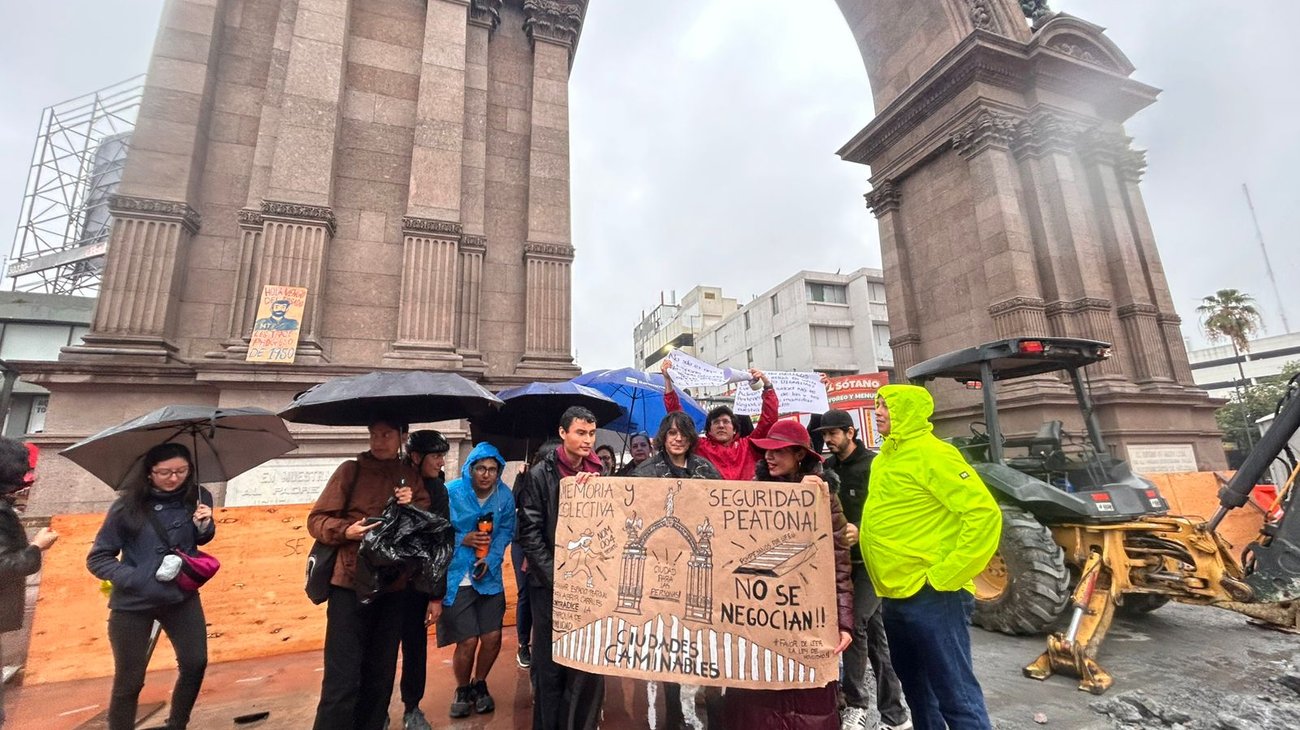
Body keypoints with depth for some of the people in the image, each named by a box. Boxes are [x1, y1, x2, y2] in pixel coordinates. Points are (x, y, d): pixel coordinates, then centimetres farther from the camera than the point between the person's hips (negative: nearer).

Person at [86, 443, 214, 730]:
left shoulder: (196, 497, -8)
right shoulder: (127, 506, -16)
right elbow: (97, 558, -7)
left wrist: (205, 526, -14)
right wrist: (136, 579, -21)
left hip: (182, 596, 3)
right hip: (132, 604, -3)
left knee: (195, 664, 8)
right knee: (129, 680, 8)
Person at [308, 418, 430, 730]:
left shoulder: (411, 476, 7)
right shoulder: (351, 470, -4)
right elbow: (316, 520, -3)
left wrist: (413, 507, -12)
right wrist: (346, 530, -21)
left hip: (393, 587, 4)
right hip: (351, 583, -3)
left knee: (381, 674, 15)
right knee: (343, 679, -4)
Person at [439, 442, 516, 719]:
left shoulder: (505, 495, -6)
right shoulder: (450, 492, -14)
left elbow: (505, 532, 0)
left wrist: (490, 561, -14)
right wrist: (463, 539, -21)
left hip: (489, 577, 3)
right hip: (456, 577, -2)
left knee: (492, 637, 3)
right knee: (468, 641, -3)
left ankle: (479, 684, 33)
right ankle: (462, 689, 28)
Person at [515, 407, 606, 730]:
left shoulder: (598, 475, 7)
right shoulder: (541, 474, -4)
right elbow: (530, 533, -7)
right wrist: (556, 578, -13)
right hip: (551, 584, -3)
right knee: (551, 664, 8)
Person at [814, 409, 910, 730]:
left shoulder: (874, 465, -11)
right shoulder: (826, 467, 5)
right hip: (842, 560, 5)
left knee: (854, 622, -14)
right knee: (875, 632, 13)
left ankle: (856, 702, 6)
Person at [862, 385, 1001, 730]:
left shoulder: (931, 453, -13)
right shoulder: (884, 459, 11)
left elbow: (984, 513, -19)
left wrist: (946, 575, -19)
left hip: (930, 597, -8)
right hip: (894, 597, 8)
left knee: (955, 695, 3)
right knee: (916, 690, 21)